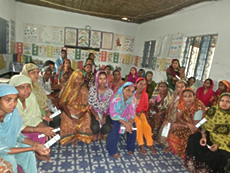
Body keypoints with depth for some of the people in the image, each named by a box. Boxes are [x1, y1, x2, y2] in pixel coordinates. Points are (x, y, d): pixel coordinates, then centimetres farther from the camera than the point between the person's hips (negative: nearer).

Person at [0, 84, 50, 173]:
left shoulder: (13, 111, -21)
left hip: (9, 142, 4)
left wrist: (35, 144, -20)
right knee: (9, 160, -22)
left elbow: (17, 135, -6)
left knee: (28, 152, -9)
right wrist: (33, 148, -30)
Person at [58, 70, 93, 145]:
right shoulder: (66, 88, 0)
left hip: (81, 113, 1)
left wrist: (79, 116, -20)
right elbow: (62, 103, -4)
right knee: (67, 124, -25)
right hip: (68, 111, 0)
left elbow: (85, 105, -3)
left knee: (85, 124, -23)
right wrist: (70, 116, -16)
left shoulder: (84, 89, 1)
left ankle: (76, 137, -1)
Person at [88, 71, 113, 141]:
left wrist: (104, 116, -14)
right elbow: (90, 105, -5)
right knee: (95, 128, -28)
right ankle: (96, 133, 14)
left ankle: (100, 132, 17)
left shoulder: (110, 91, -4)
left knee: (107, 129, -24)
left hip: (105, 114, 1)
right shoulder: (92, 90, -8)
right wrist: (96, 115, -16)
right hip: (94, 113, -1)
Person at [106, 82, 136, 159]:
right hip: (115, 117, -3)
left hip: (126, 117, 4)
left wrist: (130, 122, -33)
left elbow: (132, 113, -13)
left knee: (133, 126, -20)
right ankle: (113, 150, -10)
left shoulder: (132, 99, -15)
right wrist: (124, 123, -37)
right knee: (117, 126, -30)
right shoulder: (116, 98, -27)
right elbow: (113, 114, -28)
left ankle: (130, 148, 3)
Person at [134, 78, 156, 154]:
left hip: (140, 113, 3)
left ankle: (150, 144, -10)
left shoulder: (145, 95, -2)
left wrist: (140, 112, -6)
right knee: (139, 123, -30)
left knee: (146, 124, -24)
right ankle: (141, 145, -19)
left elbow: (146, 107, 11)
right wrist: (134, 113, -14)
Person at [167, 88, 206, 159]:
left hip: (196, 128, -5)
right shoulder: (182, 103, -15)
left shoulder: (198, 107, -31)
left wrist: (178, 125, -19)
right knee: (173, 130, -9)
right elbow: (178, 117, -7)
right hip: (185, 122, 5)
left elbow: (195, 125, -23)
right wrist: (188, 124, -26)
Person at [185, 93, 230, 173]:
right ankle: (193, 163, -6)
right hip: (210, 136, 3)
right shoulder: (212, 110, -5)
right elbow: (205, 125, 1)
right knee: (194, 138, -18)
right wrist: (204, 136, -14)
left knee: (221, 155, -29)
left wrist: (219, 145, -21)